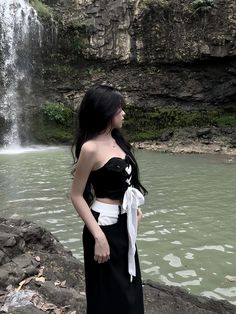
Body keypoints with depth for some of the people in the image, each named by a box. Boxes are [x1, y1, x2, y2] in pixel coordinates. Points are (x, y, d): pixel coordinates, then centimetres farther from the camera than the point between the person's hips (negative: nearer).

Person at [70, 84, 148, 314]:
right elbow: (76, 196, -17)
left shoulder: (116, 140, 4)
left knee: (128, 286, 24)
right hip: (105, 225, -8)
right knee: (109, 291, 12)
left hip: (124, 224, 8)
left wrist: (134, 208, 17)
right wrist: (99, 237, -20)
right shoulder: (91, 148, -20)